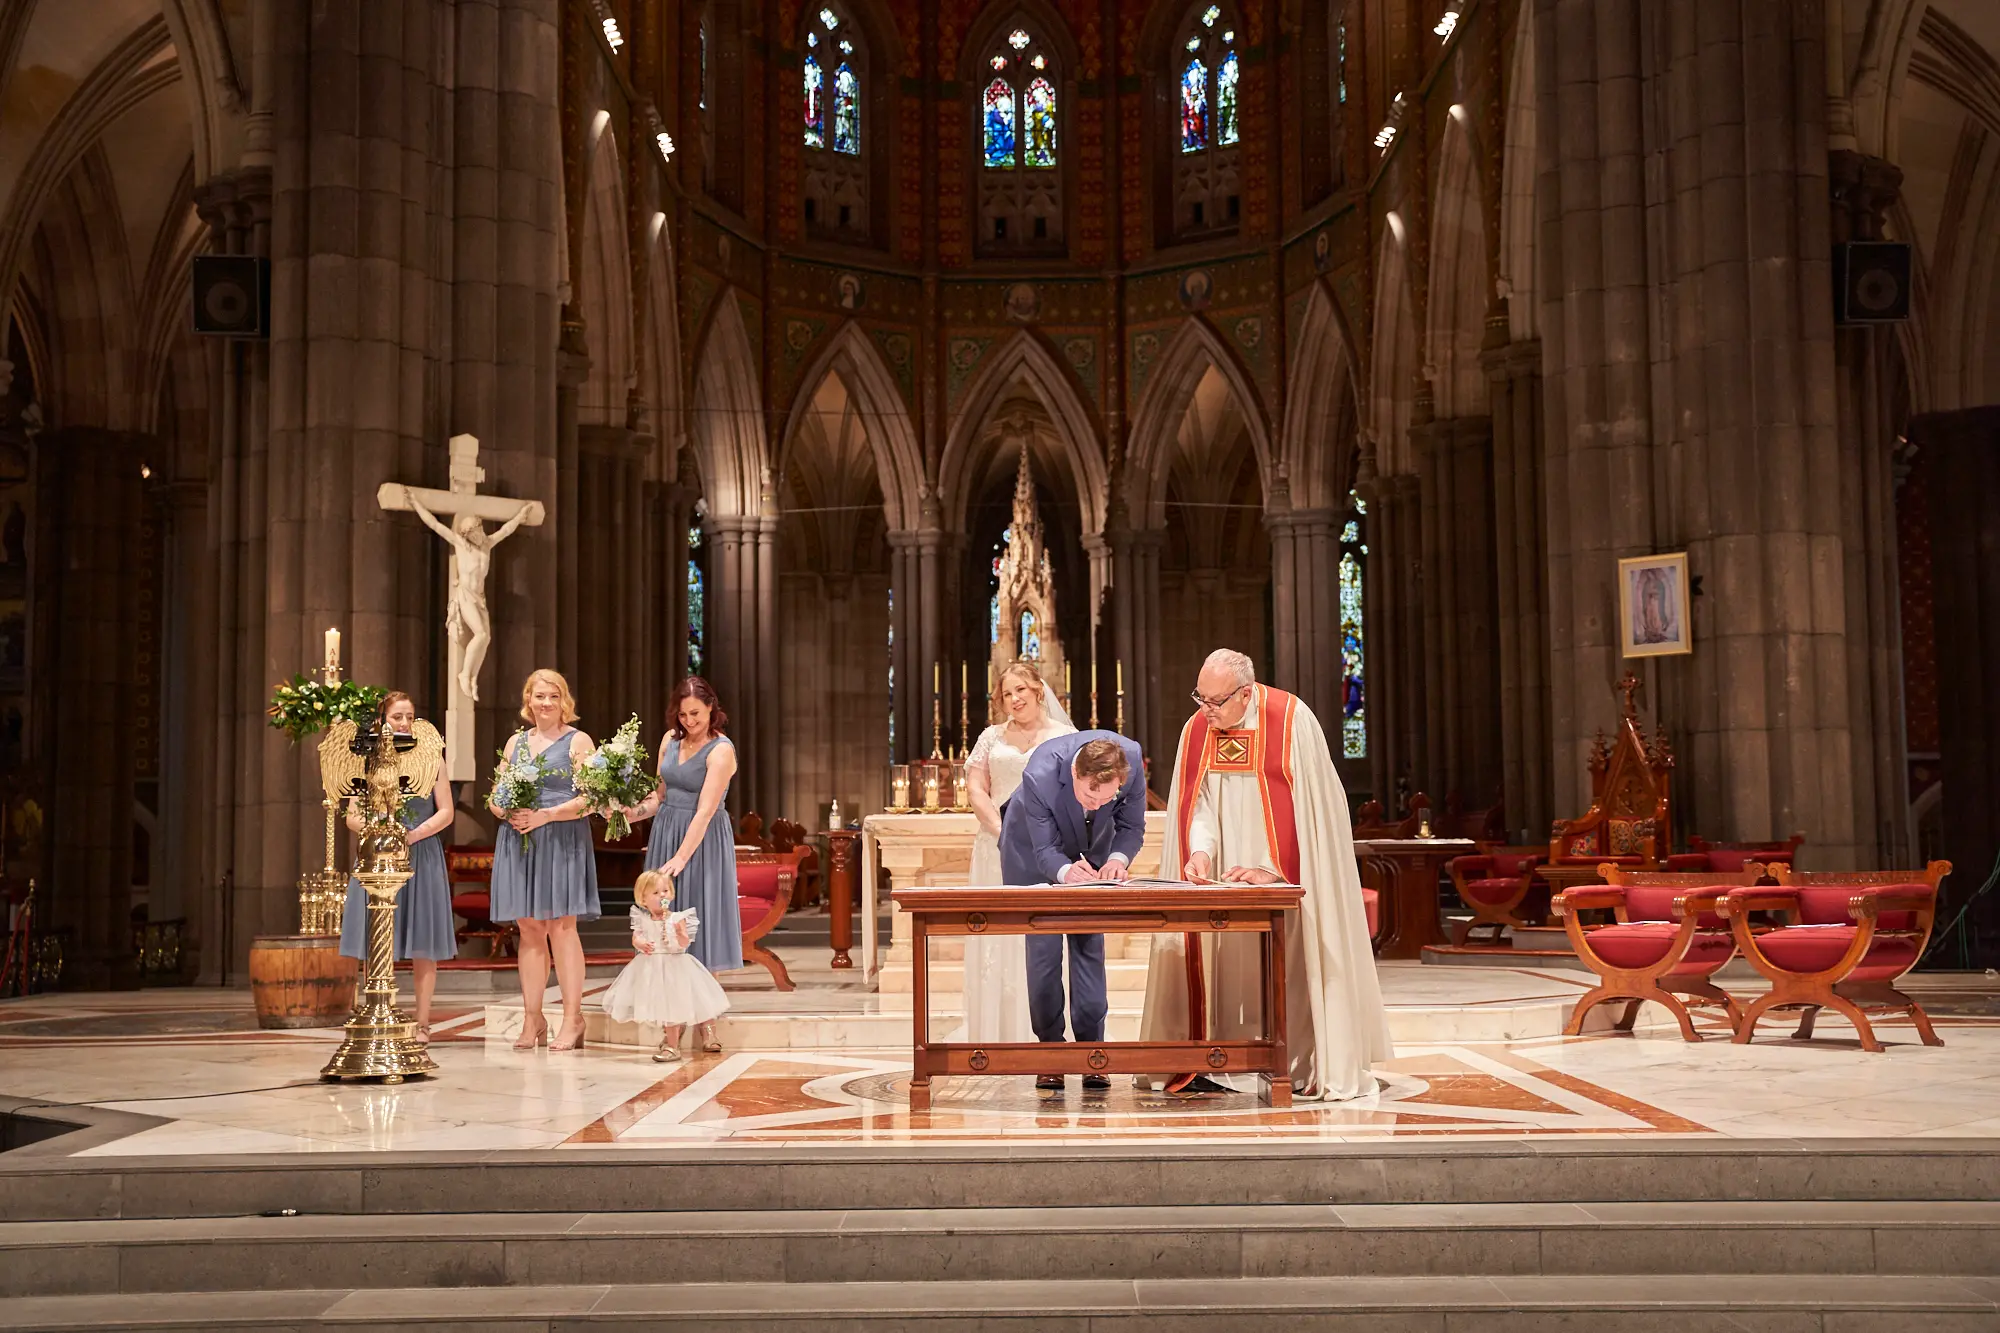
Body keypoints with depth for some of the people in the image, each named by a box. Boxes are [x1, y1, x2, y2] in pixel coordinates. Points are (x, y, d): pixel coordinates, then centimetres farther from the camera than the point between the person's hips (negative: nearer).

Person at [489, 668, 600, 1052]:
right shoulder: (516, 742, 17)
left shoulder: (578, 742, 2)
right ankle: (532, 1019, 10)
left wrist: (544, 815, -17)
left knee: (560, 926, -7)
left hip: (562, 841, -5)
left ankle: (572, 1019, -2)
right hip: (518, 842, 5)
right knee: (529, 929, 5)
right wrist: (507, 812, -5)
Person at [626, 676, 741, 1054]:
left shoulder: (721, 751, -14)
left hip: (702, 840, -6)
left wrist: (681, 858, -23)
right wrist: (632, 812, -3)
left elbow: (704, 811, -19)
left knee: (700, 923, -2)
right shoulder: (671, 740, 6)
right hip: (665, 834, 6)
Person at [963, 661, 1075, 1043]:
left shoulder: (1065, 736, 7)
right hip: (997, 848, 2)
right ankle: (999, 1037, 2)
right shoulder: (992, 737, 13)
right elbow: (976, 788, 4)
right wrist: (1003, 831, -10)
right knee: (998, 943, -1)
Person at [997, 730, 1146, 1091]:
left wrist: (1118, 858, -37)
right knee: (1044, 950, -6)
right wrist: (1066, 871, -52)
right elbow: (1045, 850, -30)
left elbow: (1131, 826, -17)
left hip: (1093, 850, 3)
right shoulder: (1040, 774, -41)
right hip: (1034, 850, -2)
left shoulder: (1132, 759, -33)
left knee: (1090, 948, -1)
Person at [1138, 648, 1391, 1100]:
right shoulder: (1196, 729, 2)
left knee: (1291, 961, -5)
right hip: (1225, 876, 4)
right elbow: (1197, 805, 2)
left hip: (1287, 878, -4)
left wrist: (1273, 869, -18)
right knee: (1224, 962, 0)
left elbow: (1307, 805, -14)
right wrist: (1200, 851, -17)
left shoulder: (1292, 722, -13)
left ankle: (1307, 1067, 3)